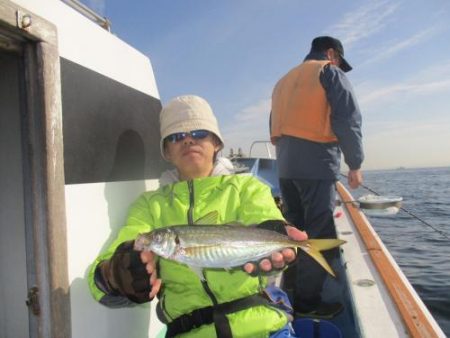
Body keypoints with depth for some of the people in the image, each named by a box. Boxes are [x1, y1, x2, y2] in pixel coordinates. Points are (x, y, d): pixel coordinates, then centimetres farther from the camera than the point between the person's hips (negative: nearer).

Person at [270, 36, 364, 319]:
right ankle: (307, 302, -2)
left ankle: (292, 283, 26)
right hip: (317, 163, -7)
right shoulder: (330, 72, 3)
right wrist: (355, 164, -4)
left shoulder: (284, 81, 24)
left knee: (294, 228, 16)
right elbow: (348, 120, -8)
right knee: (320, 235, -5)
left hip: (285, 165, 8)